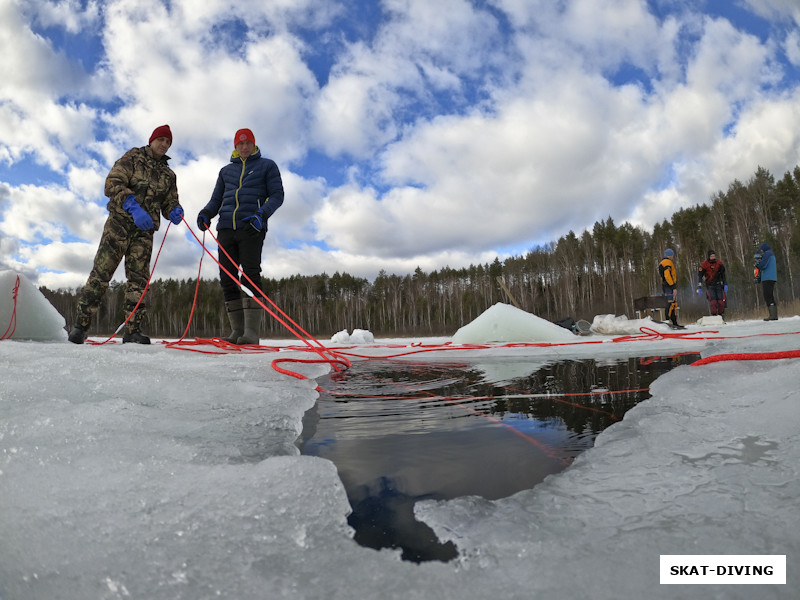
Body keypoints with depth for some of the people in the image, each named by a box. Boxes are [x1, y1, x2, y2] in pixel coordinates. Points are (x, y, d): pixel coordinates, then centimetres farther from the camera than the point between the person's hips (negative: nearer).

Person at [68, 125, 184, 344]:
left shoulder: (169, 175, 20)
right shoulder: (132, 158, 6)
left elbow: (170, 201, 20)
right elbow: (113, 183, -7)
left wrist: (174, 210, -7)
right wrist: (133, 206, -22)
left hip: (144, 231, 4)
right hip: (120, 222, -4)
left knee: (139, 279, -2)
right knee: (101, 272, -8)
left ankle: (132, 330, -2)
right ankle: (81, 323, -2)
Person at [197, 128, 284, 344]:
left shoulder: (267, 165, 12)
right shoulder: (226, 170, 24)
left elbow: (277, 195, 3)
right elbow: (216, 199, 25)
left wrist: (262, 213, -15)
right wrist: (206, 213, 3)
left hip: (251, 228, -5)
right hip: (226, 229, 5)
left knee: (250, 275, -15)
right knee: (227, 278, -2)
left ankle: (251, 331, -17)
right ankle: (237, 330, 1)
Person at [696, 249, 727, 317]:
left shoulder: (719, 263, 1)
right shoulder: (704, 265, -9)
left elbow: (723, 274, 11)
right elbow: (699, 276, -8)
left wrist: (725, 284, 4)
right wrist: (699, 287, -15)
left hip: (718, 285, 3)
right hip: (710, 285, -3)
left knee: (721, 301, -4)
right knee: (713, 301, -16)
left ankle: (721, 315, 11)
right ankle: (713, 315, -8)